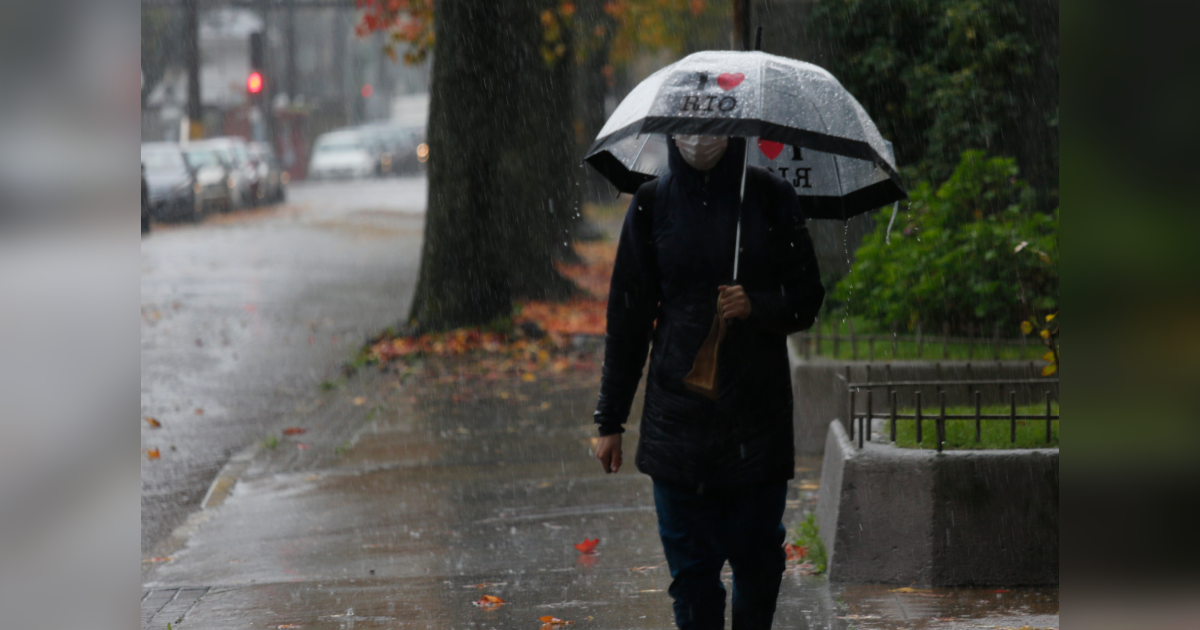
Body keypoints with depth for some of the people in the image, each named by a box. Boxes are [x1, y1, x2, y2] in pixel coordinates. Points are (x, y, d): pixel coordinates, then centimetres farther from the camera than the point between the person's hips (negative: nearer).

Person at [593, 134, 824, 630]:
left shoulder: (770, 198, 2)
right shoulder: (654, 203, 4)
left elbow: (807, 298, 6)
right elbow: (627, 317, 8)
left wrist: (757, 306, -17)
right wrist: (610, 420, 7)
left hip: (758, 408, 0)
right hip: (678, 414, 0)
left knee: (757, 558, 2)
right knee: (691, 563, -1)